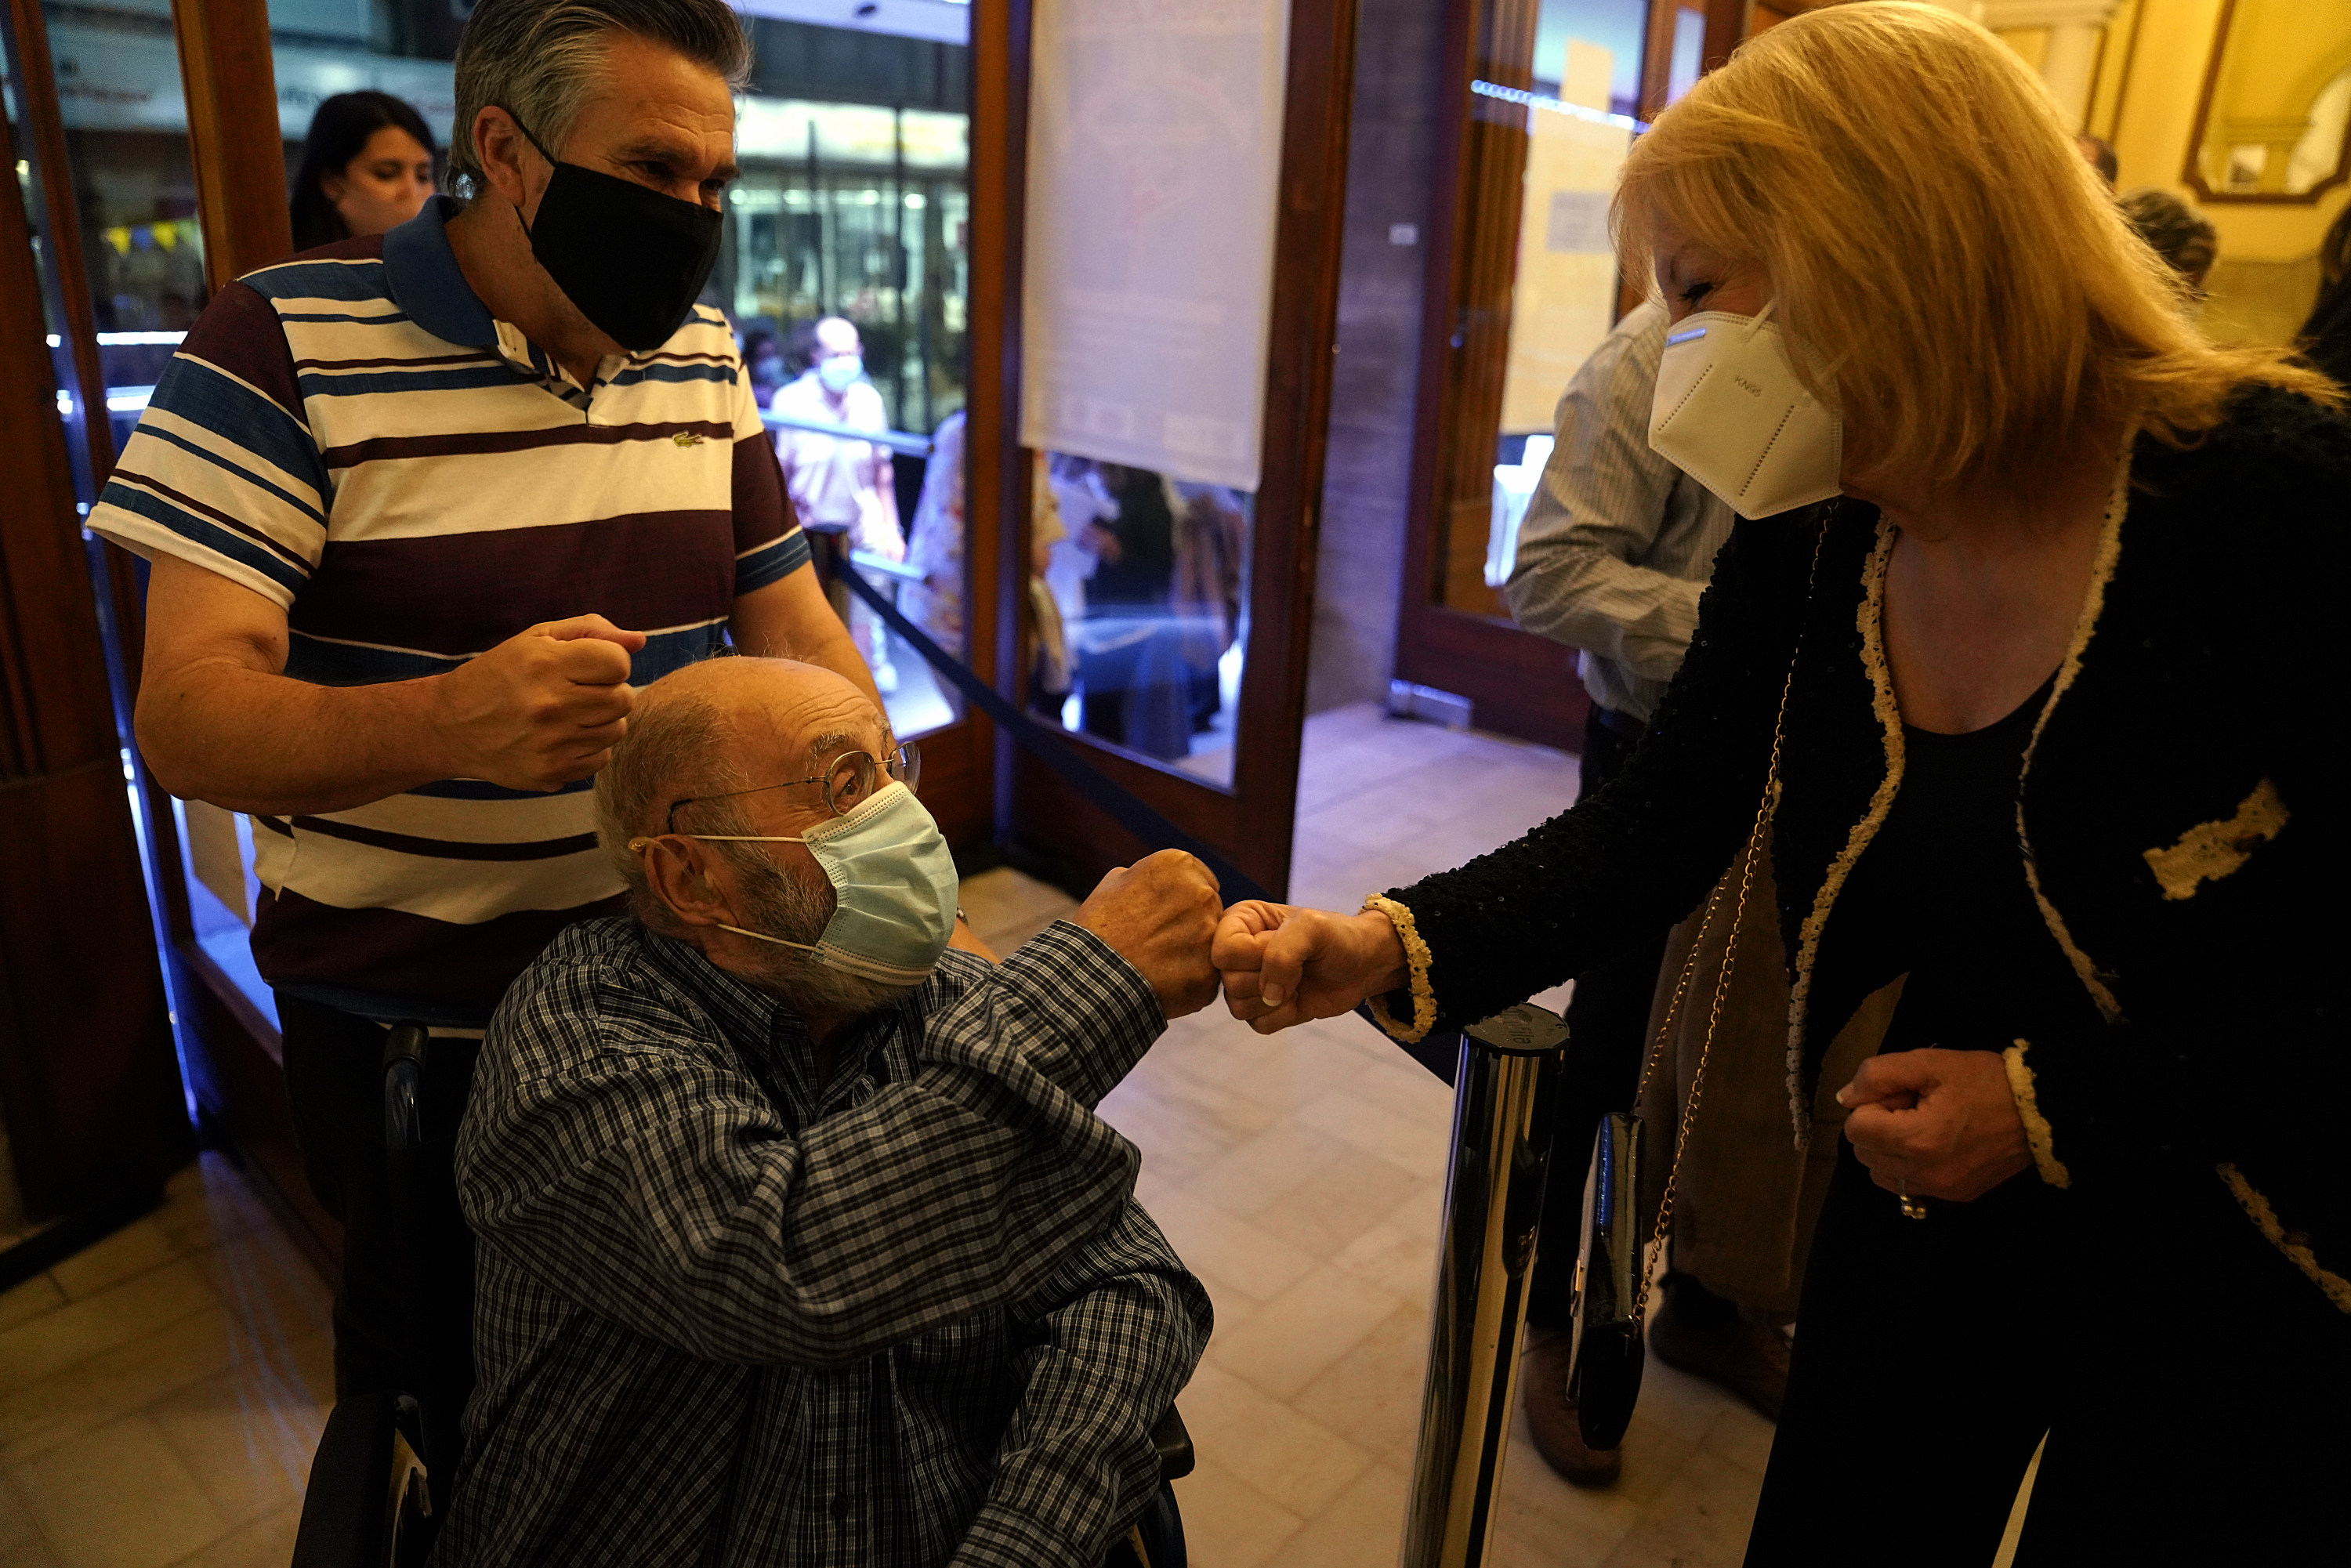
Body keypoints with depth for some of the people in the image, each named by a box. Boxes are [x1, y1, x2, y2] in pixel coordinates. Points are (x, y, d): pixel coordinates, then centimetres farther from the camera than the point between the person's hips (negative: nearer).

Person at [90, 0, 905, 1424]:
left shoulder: (703, 358, 2)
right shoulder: (285, 344, -14)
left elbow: (799, 634, 4)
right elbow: (185, 717, -20)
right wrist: (451, 719, -41)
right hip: (403, 1023, -4)